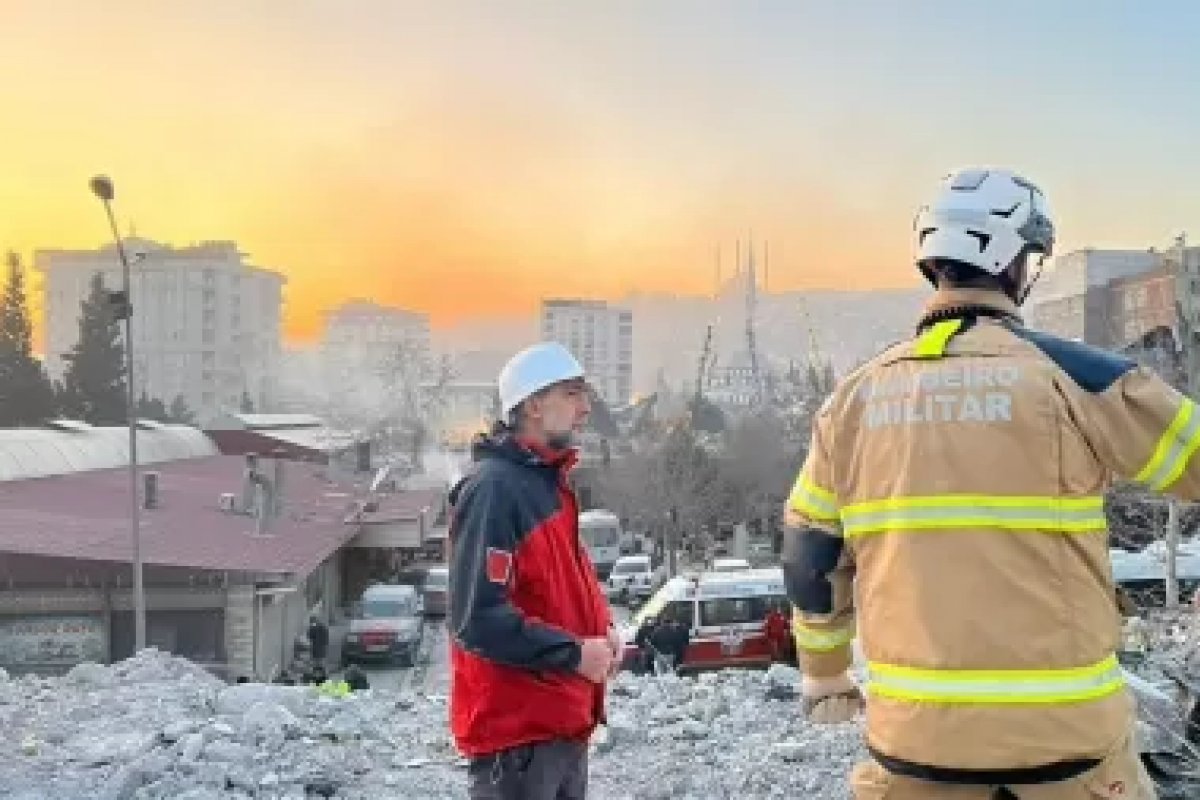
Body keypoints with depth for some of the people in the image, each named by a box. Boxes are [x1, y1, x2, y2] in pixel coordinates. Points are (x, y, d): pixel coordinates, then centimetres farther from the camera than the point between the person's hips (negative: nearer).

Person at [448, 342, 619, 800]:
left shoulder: (549, 482, 12)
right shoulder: (494, 490, -19)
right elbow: (479, 619, -25)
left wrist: (602, 629, 4)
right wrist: (574, 653, -20)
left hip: (564, 721, 10)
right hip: (515, 729, -10)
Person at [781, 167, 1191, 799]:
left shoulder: (855, 396, 2)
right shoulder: (1070, 375, -10)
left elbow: (810, 559, 9)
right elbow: (1188, 456, -1)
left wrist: (824, 675, 23)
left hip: (916, 728, 3)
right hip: (1064, 727, -2)